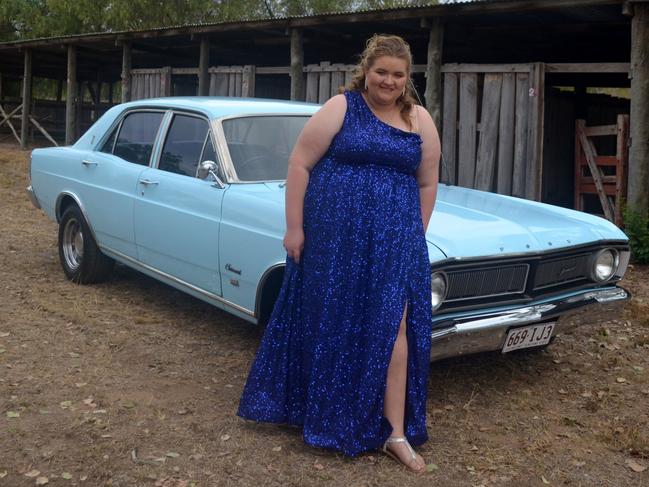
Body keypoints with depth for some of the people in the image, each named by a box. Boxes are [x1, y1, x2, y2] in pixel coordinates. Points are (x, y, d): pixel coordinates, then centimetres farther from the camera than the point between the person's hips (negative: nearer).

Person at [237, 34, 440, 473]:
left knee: (391, 326, -1)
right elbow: (300, 164, -6)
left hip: (392, 240, 2)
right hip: (333, 235, -2)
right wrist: (294, 227, -9)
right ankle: (318, 409, 30)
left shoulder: (421, 122, 6)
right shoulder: (340, 108, -4)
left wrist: (416, 239, 9)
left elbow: (427, 184, 11)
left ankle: (395, 433, 6)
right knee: (326, 323, 9)